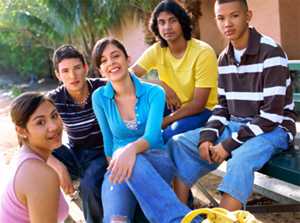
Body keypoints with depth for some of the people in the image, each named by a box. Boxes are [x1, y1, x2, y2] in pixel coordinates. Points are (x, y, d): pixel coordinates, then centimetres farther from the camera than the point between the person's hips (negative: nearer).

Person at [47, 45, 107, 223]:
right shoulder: (54, 99, -12)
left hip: (103, 153, -2)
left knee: (90, 185, -32)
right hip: (75, 155, 3)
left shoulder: (103, 88, -17)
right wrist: (58, 166, -29)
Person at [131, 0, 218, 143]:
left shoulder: (203, 52, -20)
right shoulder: (156, 51, -6)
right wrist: (160, 84, -30)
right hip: (173, 107, 5)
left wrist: (162, 123, -24)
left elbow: (198, 104, -21)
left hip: (204, 110, -4)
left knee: (175, 131, -34)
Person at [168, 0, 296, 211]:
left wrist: (229, 144, -20)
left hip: (272, 129, -6)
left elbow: (271, 114, -19)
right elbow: (223, 106, 10)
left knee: (241, 159, -38)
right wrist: (207, 136, -9)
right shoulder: (224, 58, 7)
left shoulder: (271, 52, -15)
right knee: (178, 144, -8)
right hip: (234, 125, 7)